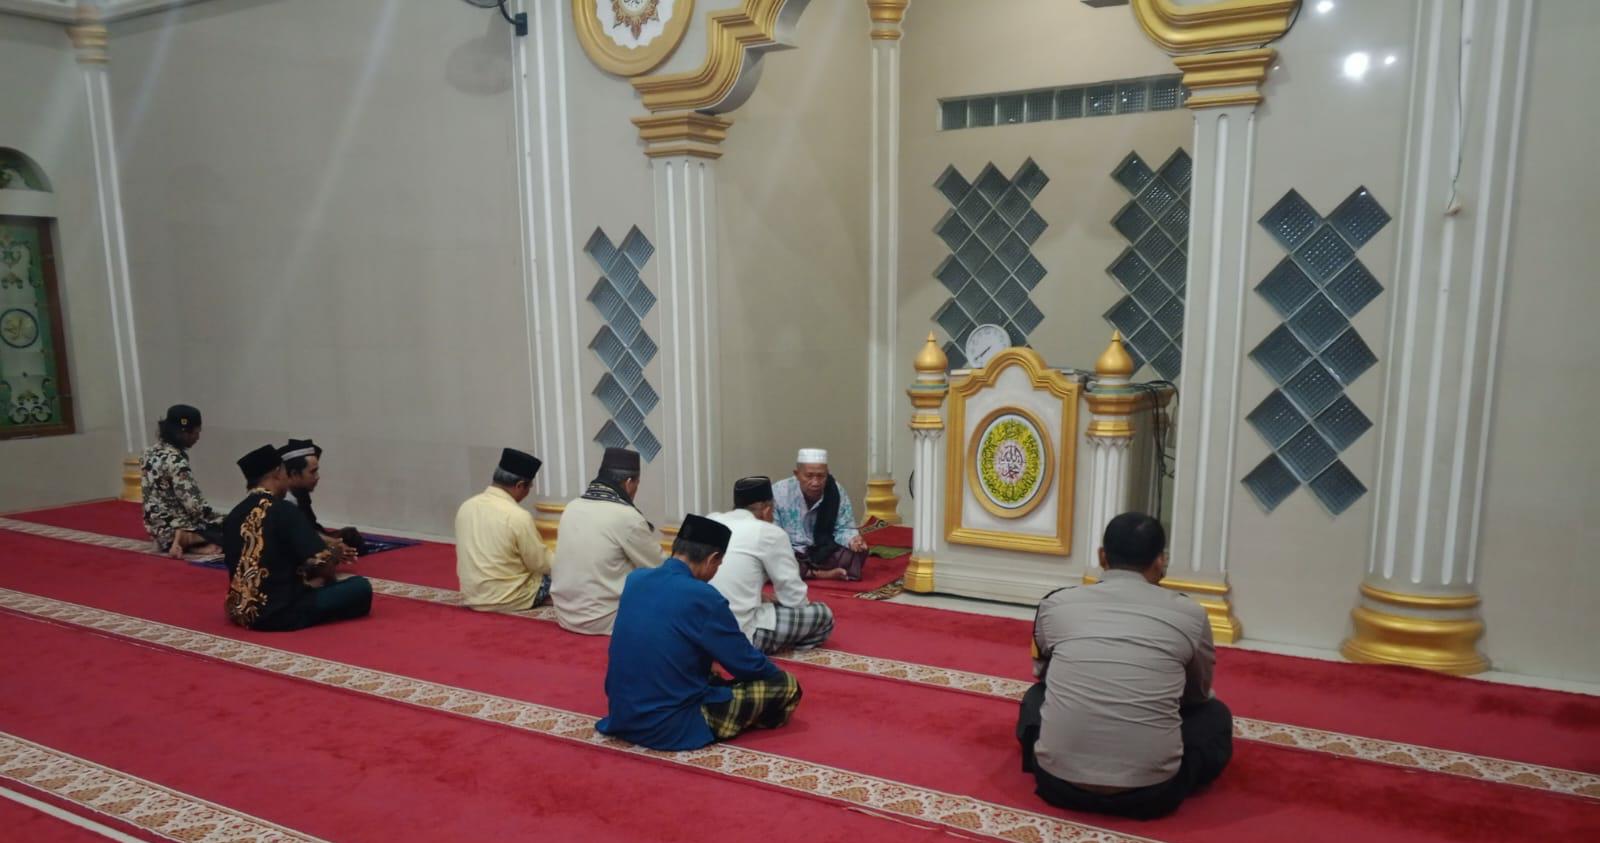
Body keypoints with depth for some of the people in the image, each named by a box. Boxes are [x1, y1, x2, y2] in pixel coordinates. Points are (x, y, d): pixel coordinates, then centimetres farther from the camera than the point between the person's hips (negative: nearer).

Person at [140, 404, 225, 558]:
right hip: (174, 530, -9)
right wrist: (222, 520, -9)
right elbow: (195, 505, -24)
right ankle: (183, 540, -13)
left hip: (159, 528, 9)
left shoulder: (151, 452, 5)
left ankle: (182, 541, -1)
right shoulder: (175, 461, -22)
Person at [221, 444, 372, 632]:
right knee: (360, 588, -3)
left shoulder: (234, 515, 8)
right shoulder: (283, 511, -14)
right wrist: (334, 555, 10)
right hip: (277, 614, -8)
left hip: (240, 611, 8)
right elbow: (323, 566, -15)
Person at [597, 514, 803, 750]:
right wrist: (777, 673, 14)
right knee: (786, 685, -1)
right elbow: (748, 664, -8)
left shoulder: (635, 579, 2)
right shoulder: (703, 597, -19)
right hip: (672, 727, -8)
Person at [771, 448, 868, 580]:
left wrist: (852, 540, -30)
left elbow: (844, 529, -5)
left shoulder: (837, 492, -11)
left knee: (858, 551, -21)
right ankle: (820, 574, -20)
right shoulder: (778, 493, -17)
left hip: (824, 554, 2)